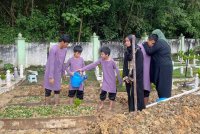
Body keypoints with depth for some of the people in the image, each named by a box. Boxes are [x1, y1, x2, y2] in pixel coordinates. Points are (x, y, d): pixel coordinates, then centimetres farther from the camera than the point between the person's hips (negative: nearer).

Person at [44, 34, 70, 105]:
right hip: (50, 73, -6)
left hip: (58, 74, 6)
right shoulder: (53, 49, -25)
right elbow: (51, 64, -25)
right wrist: (51, 77, -25)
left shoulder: (65, 49, -3)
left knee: (57, 90, 7)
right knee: (48, 90, 3)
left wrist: (63, 72, 16)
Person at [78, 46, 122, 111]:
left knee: (111, 92, 5)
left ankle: (111, 106, 20)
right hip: (105, 80, 3)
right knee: (103, 92, 1)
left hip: (112, 80, -3)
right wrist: (82, 69, -13)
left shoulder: (112, 61, -17)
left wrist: (120, 80, -3)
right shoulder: (101, 60, -7)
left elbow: (117, 70, -8)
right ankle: (101, 104, 21)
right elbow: (93, 65, -8)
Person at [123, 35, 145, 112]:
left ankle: (138, 110, 6)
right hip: (128, 76, 6)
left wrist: (133, 77, -16)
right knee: (130, 93, 7)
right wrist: (125, 76, -3)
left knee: (136, 92, -4)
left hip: (136, 76, -6)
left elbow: (139, 66, -15)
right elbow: (125, 65, 8)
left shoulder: (138, 51, -10)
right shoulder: (126, 52, 9)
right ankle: (131, 109, 16)